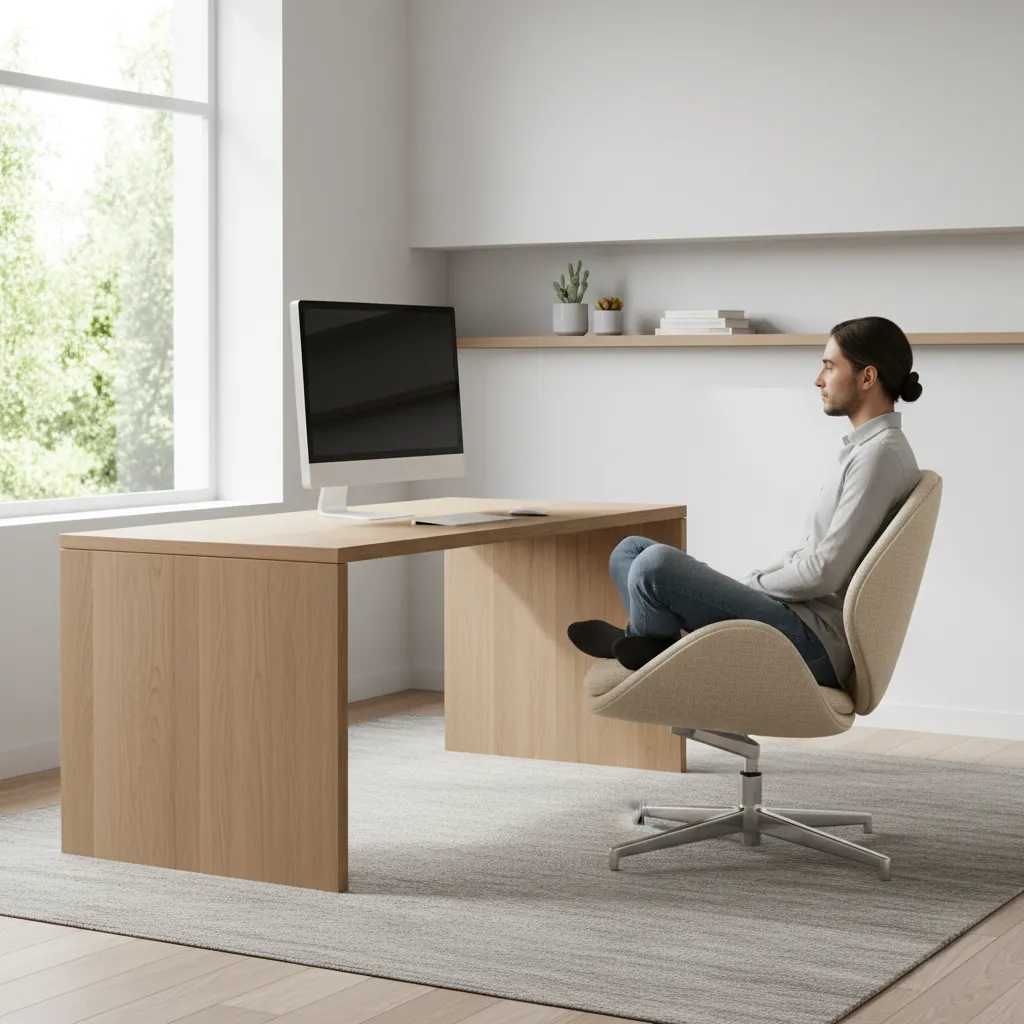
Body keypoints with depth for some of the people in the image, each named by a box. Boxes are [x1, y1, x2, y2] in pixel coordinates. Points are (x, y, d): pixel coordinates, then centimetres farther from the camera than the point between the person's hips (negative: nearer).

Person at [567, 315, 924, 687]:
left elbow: (824, 573, -20)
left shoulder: (881, 453, -15)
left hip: (814, 639, -11)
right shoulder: (864, 447, 18)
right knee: (630, 551, 12)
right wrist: (744, 588, 9)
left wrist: (750, 585, -6)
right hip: (798, 616, 11)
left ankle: (644, 645, 3)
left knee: (656, 563, -25)